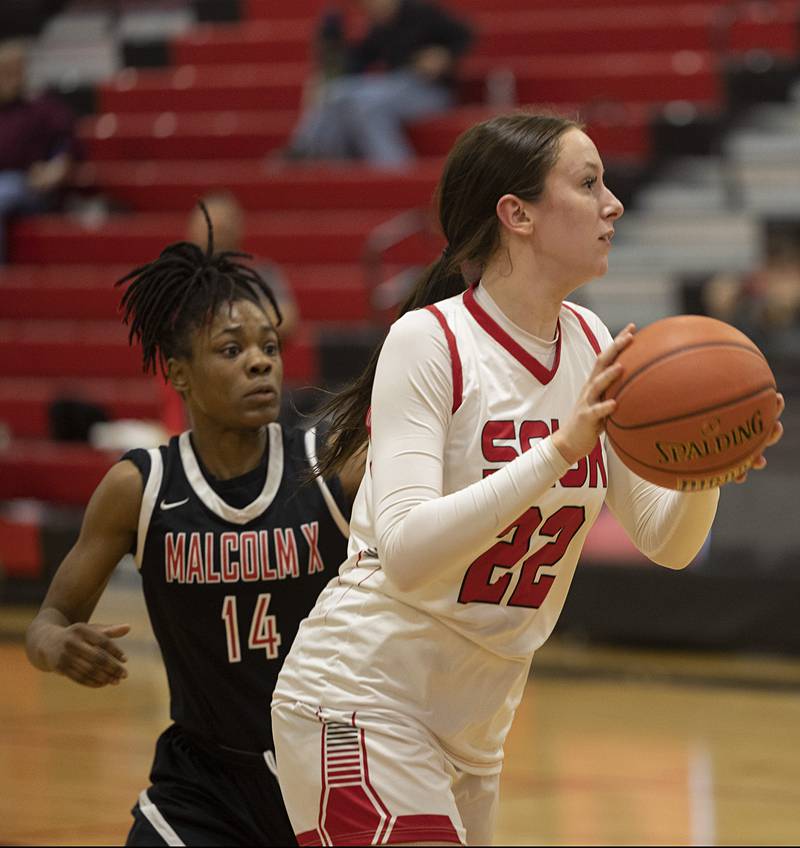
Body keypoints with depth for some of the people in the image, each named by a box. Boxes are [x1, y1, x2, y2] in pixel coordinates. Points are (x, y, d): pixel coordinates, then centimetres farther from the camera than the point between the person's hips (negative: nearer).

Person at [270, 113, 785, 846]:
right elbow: (406, 552, -27)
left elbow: (666, 541, 4)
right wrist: (559, 450, -33)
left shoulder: (593, 347, 3)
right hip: (361, 697, -7)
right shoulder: (429, 342, -16)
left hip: (474, 723, 7)